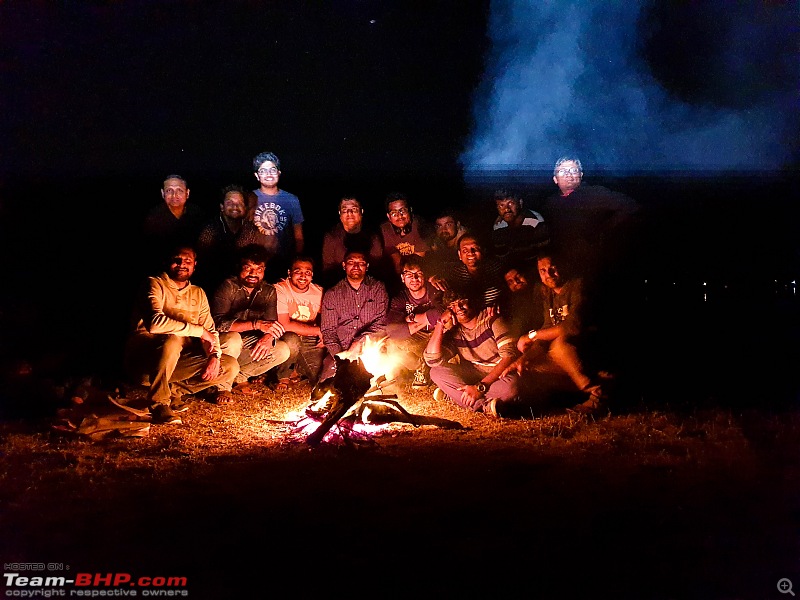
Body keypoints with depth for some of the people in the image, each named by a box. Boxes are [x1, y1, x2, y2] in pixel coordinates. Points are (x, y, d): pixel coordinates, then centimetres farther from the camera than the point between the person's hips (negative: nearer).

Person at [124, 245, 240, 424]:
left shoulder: (198, 293, 14)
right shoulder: (155, 285, -7)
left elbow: (210, 330, 9)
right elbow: (155, 323, -25)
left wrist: (214, 356, -12)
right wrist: (199, 330, -20)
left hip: (176, 363, 6)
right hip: (143, 362, -6)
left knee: (230, 366, -8)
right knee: (172, 340, -38)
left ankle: (174, 390, -6)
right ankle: (159, 404, -23)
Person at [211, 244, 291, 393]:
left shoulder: (269, 291, -1)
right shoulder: (228, 287, -18)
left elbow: (271, 324, -5)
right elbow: (218, 323, -31)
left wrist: (268, 337, -31)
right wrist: (256, 324, -40)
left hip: (249, 344, 6)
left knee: (283, 350, -14)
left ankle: (239, 376, -5)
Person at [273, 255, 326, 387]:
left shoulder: (319, 292, 2)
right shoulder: (280, 290, -13)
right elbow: (285, 325, -21)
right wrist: (318, 330, -15)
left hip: (310, 342, 4)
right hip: (286, 340, -4)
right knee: (291, 340, -39)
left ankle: (298, 369, 17)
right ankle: (283, 376, -8)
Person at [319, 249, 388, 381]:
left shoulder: (378, 288, 9)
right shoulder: (331, 294, 10)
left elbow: (381, 323, -1)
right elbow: (328, 331, 4)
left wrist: (360, 343, -17)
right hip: (340, 351, 0)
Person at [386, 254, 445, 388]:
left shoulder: (436, 291, -14)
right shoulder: (399, 298, -7)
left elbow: (440, 314, -37)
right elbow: (392, 329, -24)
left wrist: (411, 318, -20)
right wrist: (427, 320, -25)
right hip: (418, 341, 3)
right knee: (392, 346, -26)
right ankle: (421, 368, 5)